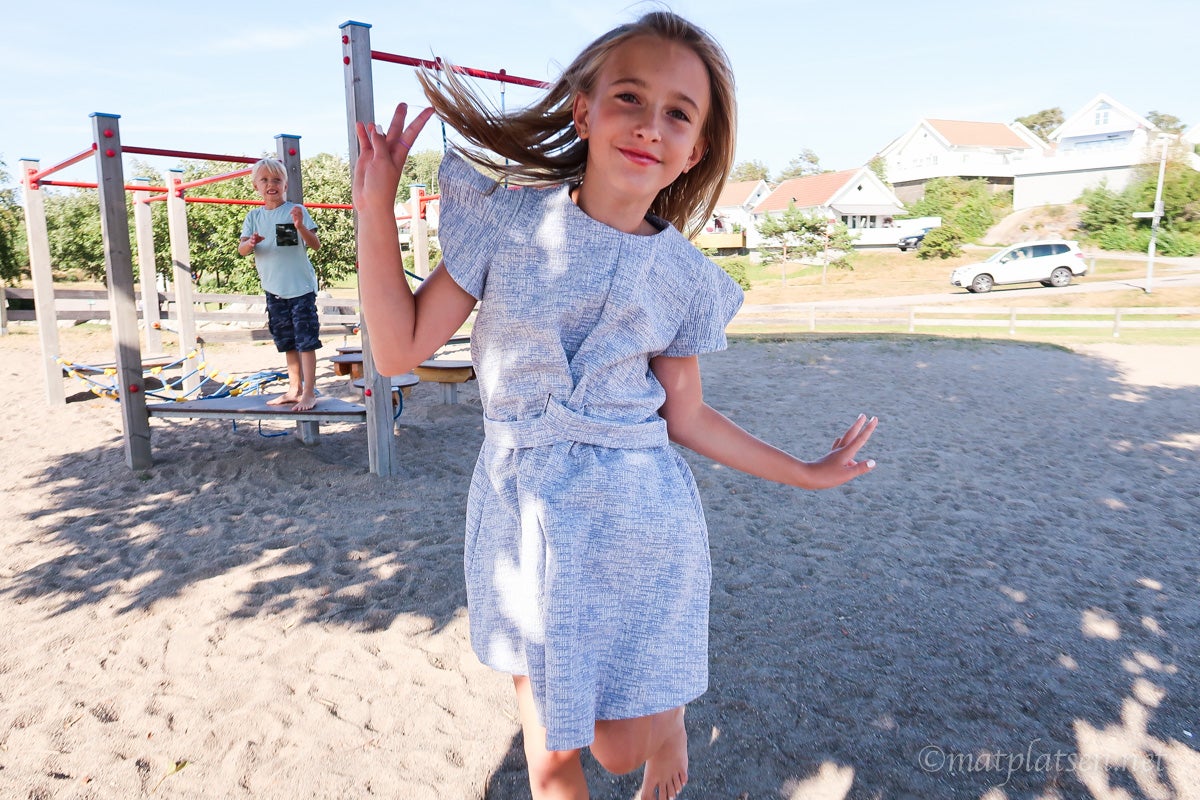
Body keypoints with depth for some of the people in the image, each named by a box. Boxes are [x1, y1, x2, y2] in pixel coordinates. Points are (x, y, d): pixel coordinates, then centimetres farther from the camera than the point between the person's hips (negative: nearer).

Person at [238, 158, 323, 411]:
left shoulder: (296, 211, -5)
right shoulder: (254, 216, 6)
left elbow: (315, 244, -11)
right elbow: (241, 249, 0)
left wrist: (300, 227, -30)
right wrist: (251, 243, -22)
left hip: (301, 286, -5)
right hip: (274, 290, 5)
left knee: (305, 340, -5)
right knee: (287, 342, 14)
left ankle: (309, 392, 0)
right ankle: (294, 389, 24)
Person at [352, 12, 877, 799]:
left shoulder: (686, 277, -3)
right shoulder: (508, 222, -6)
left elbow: (685, 416, 6)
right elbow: (402, 348, -5)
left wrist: (805, 473, 9)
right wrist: (376, 209, -12)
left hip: (635, 525, 0)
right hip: (522, 518, 1)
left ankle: (670, 710, 47)